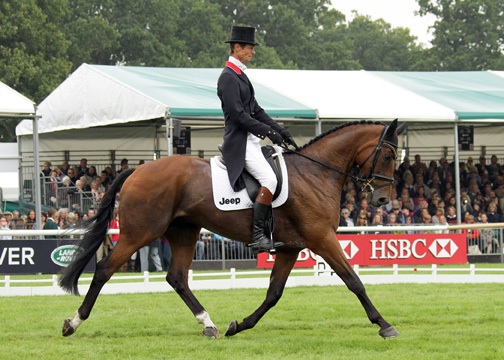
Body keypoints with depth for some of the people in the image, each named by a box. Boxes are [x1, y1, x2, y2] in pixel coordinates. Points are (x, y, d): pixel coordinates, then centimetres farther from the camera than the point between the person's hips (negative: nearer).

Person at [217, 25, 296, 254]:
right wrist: (267, 131, -17)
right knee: (269, 180, -24)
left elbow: (255, 110, 22)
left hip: (251, 141, 11)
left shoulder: (240, 76, 19)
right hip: (240, 142, -11)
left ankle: (270, 231, 10)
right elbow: (237, 115, -19)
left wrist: (279, 130, 12)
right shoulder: (228, 77, -12)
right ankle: (258, 236, -23)